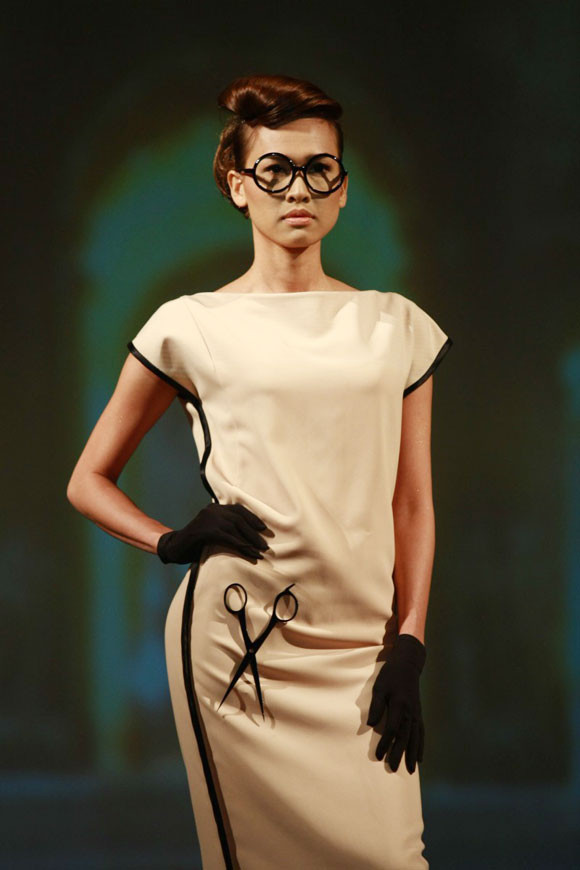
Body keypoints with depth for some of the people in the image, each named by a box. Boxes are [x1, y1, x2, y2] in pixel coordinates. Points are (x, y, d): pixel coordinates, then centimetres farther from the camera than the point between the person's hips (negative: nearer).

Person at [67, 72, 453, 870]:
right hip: (238, 640, -2)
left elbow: (413, 506, 11)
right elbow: (88, 482, 12)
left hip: (360, 645, 2)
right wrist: (172, 542, -5)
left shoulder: (398, 328, 12)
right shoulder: (192, 328, 5)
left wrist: (408, 651, 1)